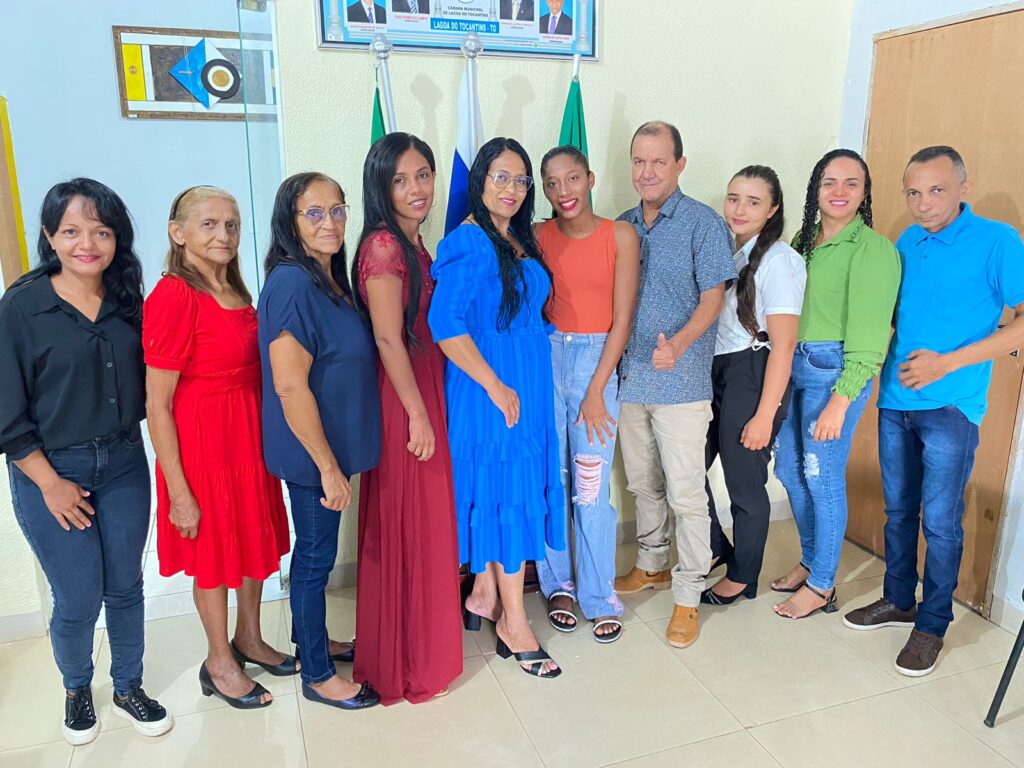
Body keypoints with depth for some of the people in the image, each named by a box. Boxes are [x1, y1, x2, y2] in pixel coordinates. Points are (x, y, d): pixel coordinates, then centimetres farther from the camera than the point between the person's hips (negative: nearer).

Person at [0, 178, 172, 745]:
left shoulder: (128, 301, 0)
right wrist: (50, 483, -10)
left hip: (124, 464, 3)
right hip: (51, 470, -3)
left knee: (126, 587, 12)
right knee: (79, 600, 5)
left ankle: (128, 690, 34)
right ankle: (77, 690, 35)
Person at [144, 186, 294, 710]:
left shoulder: (235, 292, 6)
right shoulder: (173, 297, -19)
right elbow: (157, 405, -19)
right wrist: (178, 491, -18)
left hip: (250, 432, 8)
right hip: (202, 441, -8)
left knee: (256, 536, 19)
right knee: (215, 552, 9)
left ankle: (249, 639, 40)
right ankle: (220, 662, 31)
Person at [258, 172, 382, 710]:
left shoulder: (328, 279, 7)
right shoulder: (292, 284, -21)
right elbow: (290, 387, -24)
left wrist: (337, 459, 16)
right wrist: (328, 467, -20)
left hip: (333, 446, 9)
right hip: (312, 453, -9)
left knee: (317, 550, 22)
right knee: (316, 556, 6)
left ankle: (311, 640, 41)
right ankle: (317, 676, 24)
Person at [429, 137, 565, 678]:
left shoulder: (521, 241, 13)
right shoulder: (468, 242, -14)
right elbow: (446, 324, -22)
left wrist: (528, 385, 13)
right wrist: (496, 386, -19)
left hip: (528, 383, 9)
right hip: (490, 387, -9)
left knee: (519, 488, 14)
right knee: (508, 493, -2)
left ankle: (484, 595, 31)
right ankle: (513, 622, 13)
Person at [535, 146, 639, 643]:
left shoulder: (621, 236, -2)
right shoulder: (539, 236, 3)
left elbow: (622, 319, -3)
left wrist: (596, 390, -6)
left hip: (598, 360, -1)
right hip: (546, 358, 2)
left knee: (591, 489, -1)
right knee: (549, 480, 6)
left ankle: (599, 598, 15)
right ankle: (558, 586, 25)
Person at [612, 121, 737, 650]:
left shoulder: (703, 224, -6)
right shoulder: (622, 226, 10)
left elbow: (712, 298, -10)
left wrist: (679, 344, -28)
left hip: (681, 381, -5)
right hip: (629, 376, 6)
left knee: (685, 493, -1)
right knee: (643, 483, 18)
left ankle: (687, 596, 13)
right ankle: (651, 566, 37)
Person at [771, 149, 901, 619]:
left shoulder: (873, 248, -10)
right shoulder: (804, 240, 11)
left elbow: (867, 333, -15)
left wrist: (840, 401, -18)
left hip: (836, 371, -7)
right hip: (794, 365, 7)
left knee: (823, 477, 0)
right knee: (789, 468, 14)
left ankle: (821, 585, 19)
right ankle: (811, 560, 35)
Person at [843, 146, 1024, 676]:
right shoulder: (907, 243, 9)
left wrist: (948, 362, -18)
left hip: (950, 407, -5)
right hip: (896, 399, 6)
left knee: (940, 521, 3)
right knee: (898, 510, 16)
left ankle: (932, 625, 19)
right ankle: (898, 601, 33)